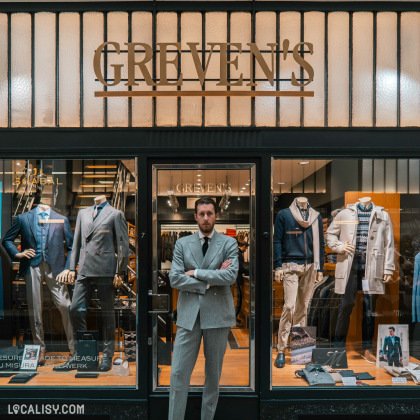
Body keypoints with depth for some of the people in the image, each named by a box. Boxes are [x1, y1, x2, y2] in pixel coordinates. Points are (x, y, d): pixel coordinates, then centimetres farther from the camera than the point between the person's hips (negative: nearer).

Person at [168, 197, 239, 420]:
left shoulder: (229, 243, 2)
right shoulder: (182, 244, 6)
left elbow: (231, 275, -13)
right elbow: (175, 279, -4)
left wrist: (197, 273, -10)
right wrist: (210, 281, -10)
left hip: (218, 314, 0)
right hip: (188, 314, 1)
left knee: (214, 373, 11)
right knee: (179, 373, -1)